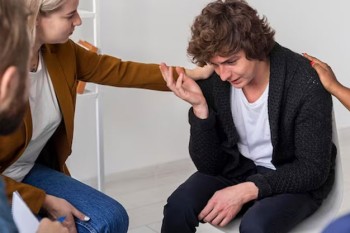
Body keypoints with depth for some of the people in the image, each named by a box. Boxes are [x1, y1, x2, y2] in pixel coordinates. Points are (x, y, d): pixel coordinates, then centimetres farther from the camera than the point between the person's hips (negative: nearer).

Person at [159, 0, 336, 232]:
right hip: (238, 168, 4)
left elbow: (314, 170, -18)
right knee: (179, 206, -22)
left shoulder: (305, 84, -25)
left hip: (297, 179, -3)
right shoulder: (212, 81, -14)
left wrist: (247, 190, -28)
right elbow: (209, 165, -10)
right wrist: (200, 107, -25)